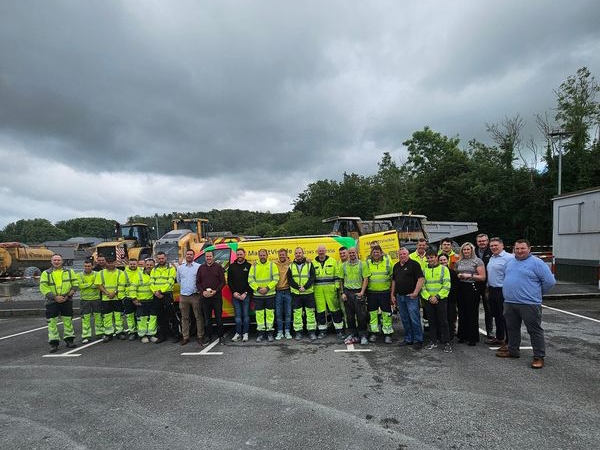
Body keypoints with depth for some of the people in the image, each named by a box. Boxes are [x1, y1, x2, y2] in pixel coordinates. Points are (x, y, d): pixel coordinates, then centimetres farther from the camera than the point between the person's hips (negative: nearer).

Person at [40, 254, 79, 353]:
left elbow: (75, 283, 6)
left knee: (68, 320, 6)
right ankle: (54, 343, 8)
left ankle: (69, 340, 17)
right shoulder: (46, 273, 3)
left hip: (67, 300, 1)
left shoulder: (69, 272, 8)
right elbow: (43, 287, -5)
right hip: (52, 301, -1)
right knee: (52, 322, -1)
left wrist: (68, 295, -8)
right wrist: (55, 297, -14)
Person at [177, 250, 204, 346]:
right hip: (183, 296, 4)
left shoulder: (198, 267, -3)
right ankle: (185, 337, 17)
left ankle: (200, 336, 7)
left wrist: (199, 289, -4)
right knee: (184, 318, 10)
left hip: (195, 295, -4)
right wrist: (184, 287, 13)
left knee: (198, 317, 0)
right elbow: (178, 280, 20)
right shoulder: (180, 267, 11)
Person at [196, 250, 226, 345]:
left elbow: (223, 282, -2)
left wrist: (215, 291, -14)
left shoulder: (218, 267, 1)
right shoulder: (201, 268, 10)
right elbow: (198, 282, 10)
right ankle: (209, 336, 20)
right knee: (207, 318, 9)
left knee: (219, 318, 1)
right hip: (205, 297, 3)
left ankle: (221, 337, 11)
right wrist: (203, 292, -7)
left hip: (217, 296, -3)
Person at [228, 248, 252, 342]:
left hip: (246, 295, -2)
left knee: (246, 315, 2)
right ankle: (238, 333, 13)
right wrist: (234, 292, -5)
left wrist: (246, 293, -10)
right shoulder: (232, 267, 10)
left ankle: (245, 333, 10)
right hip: (235, 295, 2)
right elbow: (229, 281, 8)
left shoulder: (249, 266, 2)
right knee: (238, 315, 6)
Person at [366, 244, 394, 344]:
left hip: (385, 292, -1)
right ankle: (374, 333, 19)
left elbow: (392, 275, 8)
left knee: (386, 313, 1)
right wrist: (364, 290, 6)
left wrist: (390, 286, 4)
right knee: (373, 313, 8)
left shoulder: (387, 261, 0)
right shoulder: (368, 262, 3)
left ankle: (388, 333, 11)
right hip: (371, 292, 2)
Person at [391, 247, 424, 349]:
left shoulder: (414, 264, -7)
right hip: (399, 296, 7)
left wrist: (415, 293, -19)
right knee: (404, 319, 12)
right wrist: (392, 294, 15)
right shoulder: (396, 266, 14)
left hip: (411, 296, -6)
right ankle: (408, 339, 22)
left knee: (414, 319, -4)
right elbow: (394, 281, 20)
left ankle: (418, 340, 6)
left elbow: (421, 279, -13)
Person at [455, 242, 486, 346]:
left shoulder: (477, 261, -2)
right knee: (462, 313, 8)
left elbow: (483, 277, -6)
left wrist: (470, 275, -14)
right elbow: (455, 274, 24)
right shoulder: (459, 262, 13)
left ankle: (473, 338, 9)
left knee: (472, 313, -1)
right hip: (461, 288, 5)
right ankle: (463, 336, 19)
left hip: (472, 288, -5)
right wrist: (458, 276, 3)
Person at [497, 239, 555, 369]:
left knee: (535, 331, 1)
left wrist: (537, 293, -1)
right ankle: (512, 350, 31)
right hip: (509, 303, 7)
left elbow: (550, 281, -10)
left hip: (529, 304, -7)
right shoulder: (510, 262, 13)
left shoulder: (537, 263, -9)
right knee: (512, 328, 17)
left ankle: (539, 356, 9)